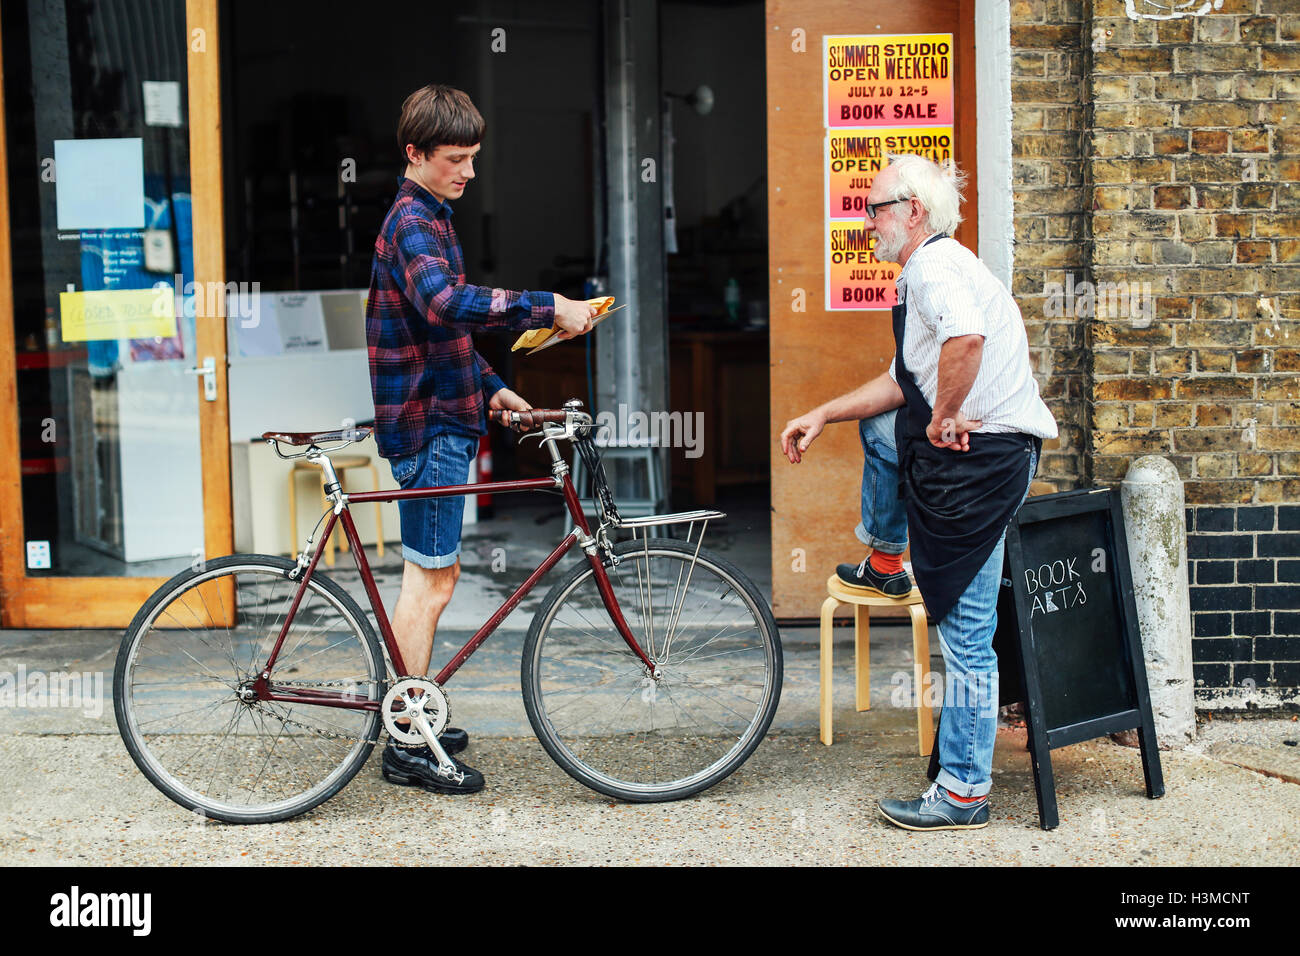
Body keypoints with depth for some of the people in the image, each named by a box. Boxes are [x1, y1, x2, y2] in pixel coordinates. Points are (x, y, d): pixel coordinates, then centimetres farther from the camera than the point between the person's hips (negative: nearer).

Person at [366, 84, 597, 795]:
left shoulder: (429, 219, 18)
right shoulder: (411, 223, -15)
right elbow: (446, 303, -36)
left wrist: (489, 386, 15)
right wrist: (547, 308, -36)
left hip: (440, 418, 10)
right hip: (427, 424, -10)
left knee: (431, 573, 15)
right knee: (431, 579, -7)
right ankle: (407, 749, -1)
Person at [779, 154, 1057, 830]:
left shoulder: (935, 264, -13)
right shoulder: (933, 269, 20)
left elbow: (966, 337, -37)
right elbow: (902, 382, 26)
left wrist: (942, 419, -24)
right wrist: (823, 415, 21)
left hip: (983, 458, -10)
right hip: (966, 444, 10)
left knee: (966, 630, -5)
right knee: (878, 427, 32)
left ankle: (964, 793, 2)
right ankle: (886, 564, 43)